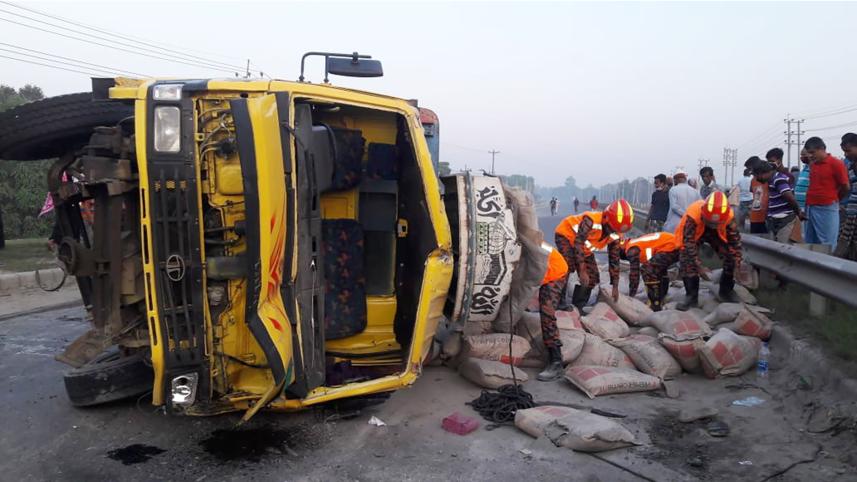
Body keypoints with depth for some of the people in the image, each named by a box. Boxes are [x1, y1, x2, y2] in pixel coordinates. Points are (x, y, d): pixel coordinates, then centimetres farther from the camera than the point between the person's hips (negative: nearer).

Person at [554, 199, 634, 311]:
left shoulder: (615, 235, -14)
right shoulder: (591, 221, -37)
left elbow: (614, 259, -5)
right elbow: (578, 243, -36)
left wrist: (615, 286, -4)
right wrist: (582, 271, -36)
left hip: (585, 248, 7)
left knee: (592, 278, -1)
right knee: (568, 266, -32)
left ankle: (578, 306, 11)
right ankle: (559, 301, -24)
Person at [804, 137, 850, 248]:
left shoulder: (836, 164, -8)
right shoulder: (812, 164, 11)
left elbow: (846, 187, -4)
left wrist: (832, 199, 10)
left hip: (827, 210, -7)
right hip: (810, 208, 7)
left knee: (826, 247, -3)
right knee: (809, 244, 10)